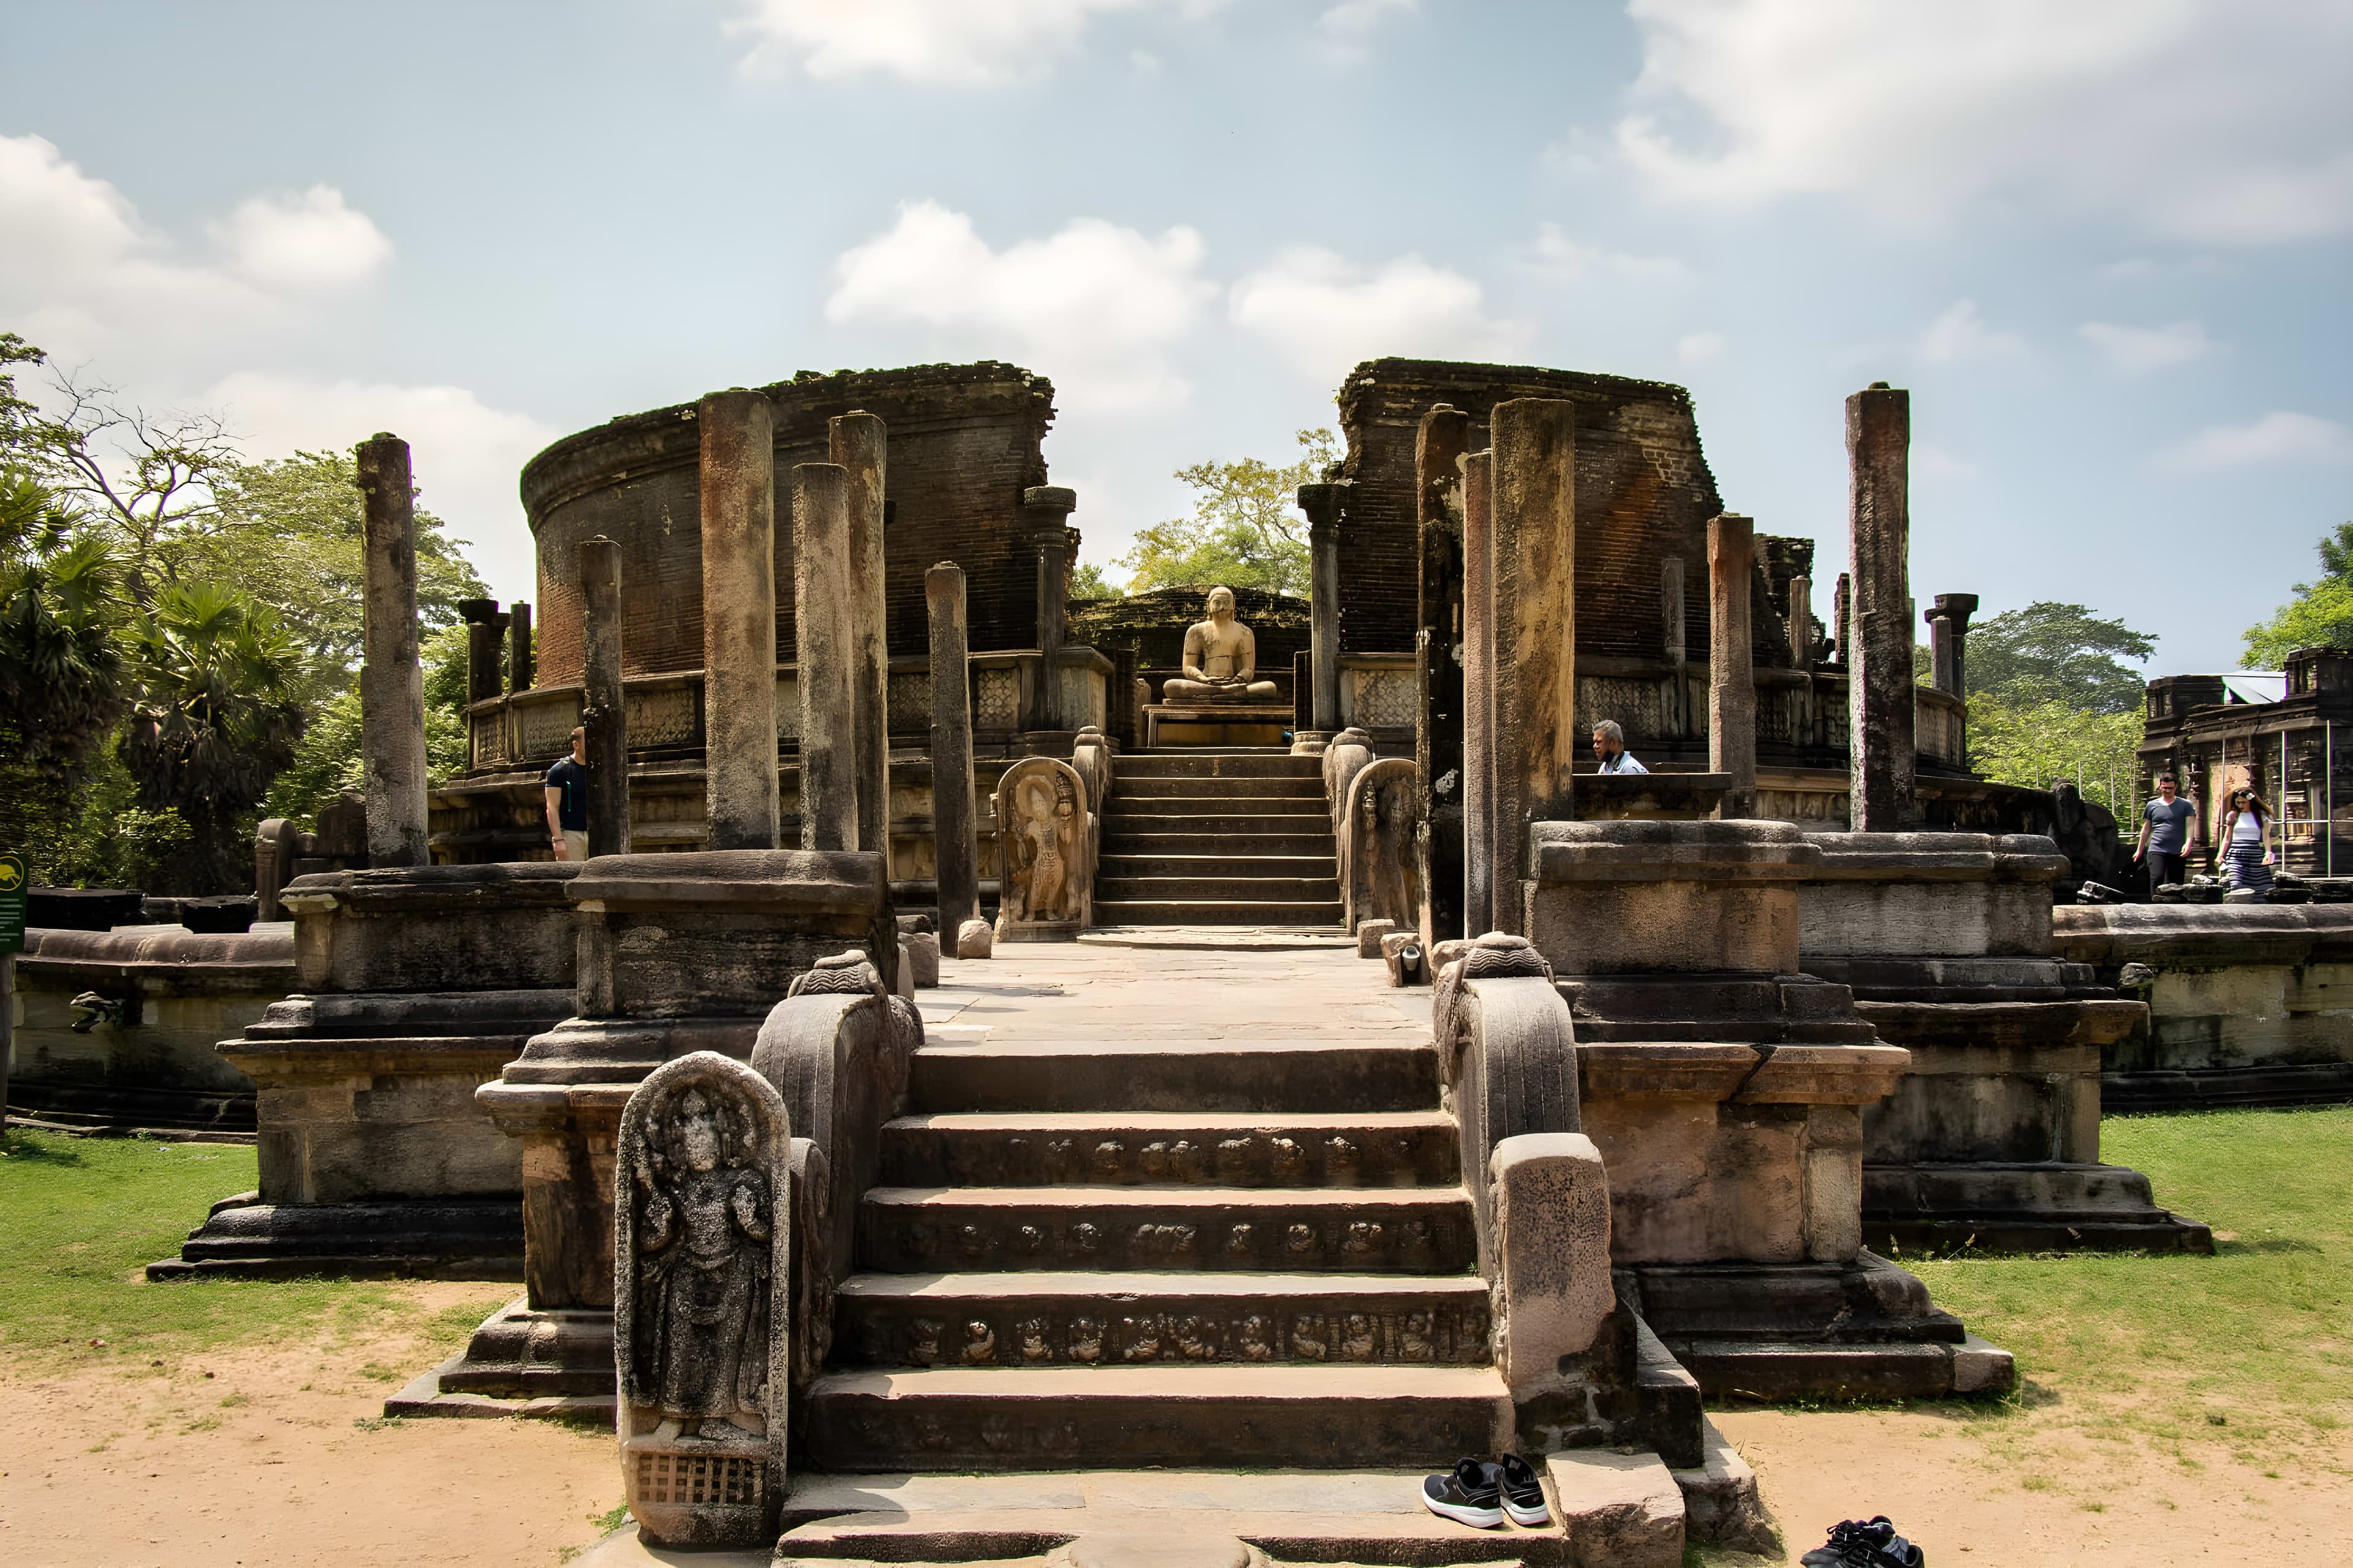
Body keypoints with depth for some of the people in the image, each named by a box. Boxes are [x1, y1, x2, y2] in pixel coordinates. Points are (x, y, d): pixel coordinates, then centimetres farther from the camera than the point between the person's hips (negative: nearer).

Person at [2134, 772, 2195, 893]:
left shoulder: (2185, 806, 6)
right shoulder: (2152, 806, 11)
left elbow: (2190, 826, -2)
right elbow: (2146, 829, 17)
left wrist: (2188, 843, -19)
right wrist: (2140, 850, 18)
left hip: (2178, 853, 0)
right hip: (2156, 850, 0)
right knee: (2157, 878, -18)